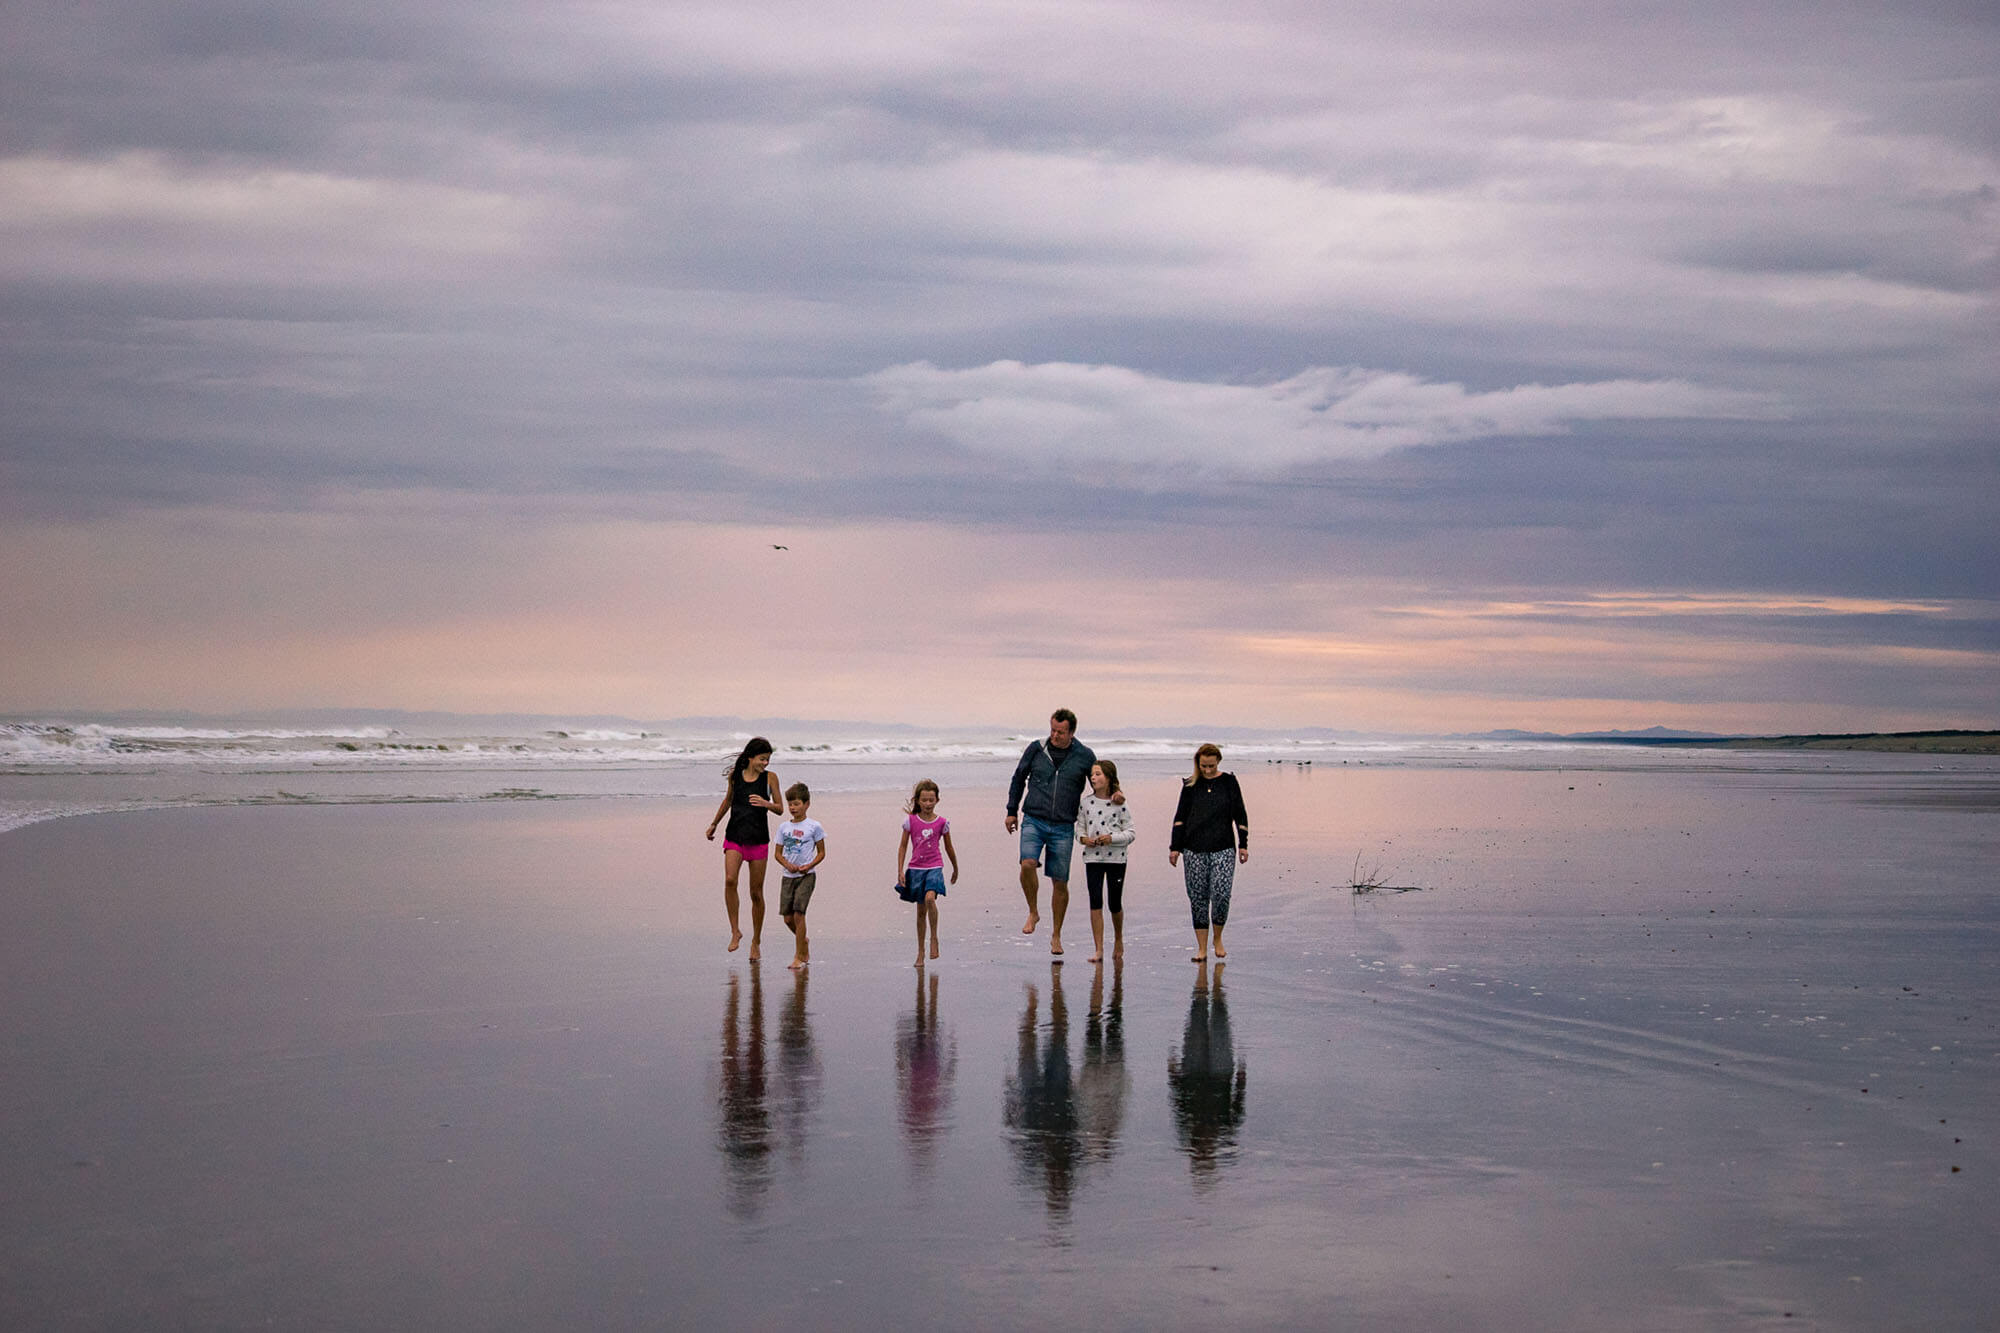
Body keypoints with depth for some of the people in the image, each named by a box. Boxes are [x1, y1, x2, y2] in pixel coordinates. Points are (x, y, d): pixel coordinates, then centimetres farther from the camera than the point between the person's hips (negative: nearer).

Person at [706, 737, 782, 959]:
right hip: (734, 837, 1)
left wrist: (766, 804, -20)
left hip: (758, 840, -1)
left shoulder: (770, 778, -1)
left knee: (756, 893, 4)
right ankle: (735, 931, -14)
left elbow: (780, 808, 2)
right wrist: (714, 824, 31)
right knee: (730, 880, -24)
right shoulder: (735, 775, 3)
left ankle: (756, 941, 19)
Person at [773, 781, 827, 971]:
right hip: (788, 876, 4)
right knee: (787, 917, 3)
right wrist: (787, 864, -9)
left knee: (798, 913, -14)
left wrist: (809, 866, -14)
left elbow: (821, 853, 2)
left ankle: (798, 957, -8)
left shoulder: (813, 826, -2)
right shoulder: (784, 827, 8)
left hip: (806, 876, -4)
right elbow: (777, 853, 11)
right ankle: (804, 942, 32)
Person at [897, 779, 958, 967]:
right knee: (921, 911, 7)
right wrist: (900, 871, -1)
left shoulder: (942, 822, 0)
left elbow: (948, 848, 12)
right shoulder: (911, 821, -1)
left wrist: (955, 869, 21)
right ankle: (920, 951, 17)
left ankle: (934, 938, -13)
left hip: (934, 868, -1)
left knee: (930, 898, -28)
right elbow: (903, 847, 5)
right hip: (916, 869, 1)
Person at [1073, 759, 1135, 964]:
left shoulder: (1119, 803, -5)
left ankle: (1118, 939, 34)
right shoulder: (1085, 801, 3)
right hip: (1092, 857, 2)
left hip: (1116, 858, -2)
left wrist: (1112, 838, -18)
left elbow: (1131, 832, -3)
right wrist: (1083, 838, -9)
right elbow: (1080, 826, 12)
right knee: (1095, 902, -7)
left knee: (1115, 904, 7)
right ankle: (1098, 950, -6)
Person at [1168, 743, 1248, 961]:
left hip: (1223, 849, -1)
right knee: (1198, 898, 0)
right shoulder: (1190, 785, 7)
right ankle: (1202, 947, 6)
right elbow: (1180, 818, 11)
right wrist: (1175, 847, 6)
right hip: (1194, 849, 1)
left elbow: (1240, 816, 9)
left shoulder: (1229, 782, 5)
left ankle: (1217, 938, 11)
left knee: (1221, 894, -12)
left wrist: (1243, 845, 5)